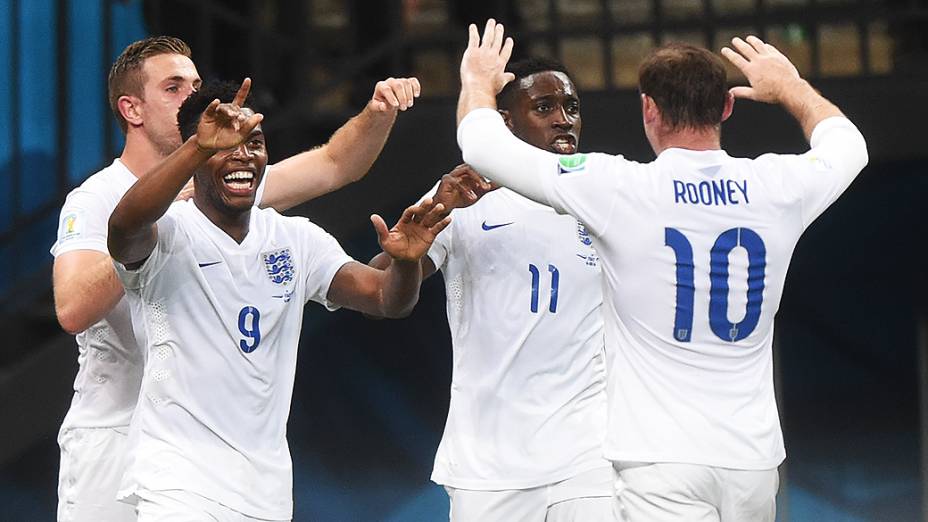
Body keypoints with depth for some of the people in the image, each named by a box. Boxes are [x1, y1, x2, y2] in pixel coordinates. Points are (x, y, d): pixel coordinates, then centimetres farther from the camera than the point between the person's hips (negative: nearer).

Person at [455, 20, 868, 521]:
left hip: (662, 463, -4)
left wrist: (478, 81, 23)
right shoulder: (778, 187, 3)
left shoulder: (619, 188, -8)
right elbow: (845, 142, 27)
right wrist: (790, 86, 46)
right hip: (754, 460, 4)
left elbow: (484, 142, 2)